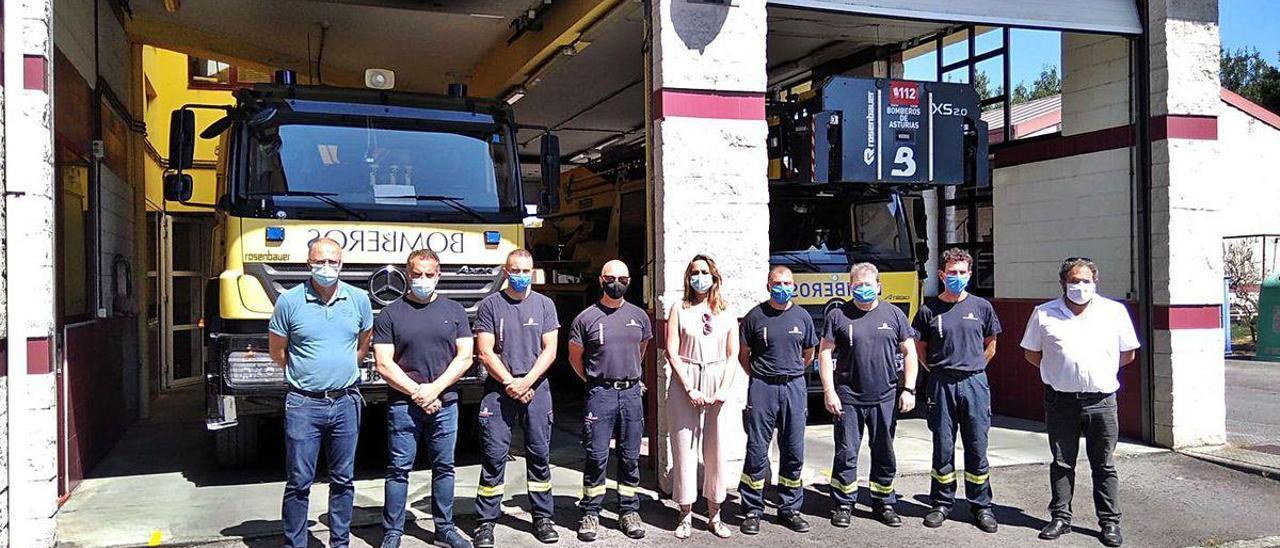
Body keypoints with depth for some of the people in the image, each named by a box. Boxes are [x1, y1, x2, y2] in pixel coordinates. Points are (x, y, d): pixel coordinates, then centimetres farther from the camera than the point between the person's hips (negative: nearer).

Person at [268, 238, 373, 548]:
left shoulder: (359, 300, 2)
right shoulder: (289, 301, -5)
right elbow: (277, 352, 6)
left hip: (346, 403, 3)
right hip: (304, 404, -2)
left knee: (343, 480, 12)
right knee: (298, 483, 3)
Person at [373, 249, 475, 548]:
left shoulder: (454, 310, 8)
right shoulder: (390, 314, 2)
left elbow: (464, 357, 3)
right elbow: (384, 364, -3)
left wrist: (435, 388, -9)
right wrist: (416, 392, -11)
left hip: (445, 403, 2)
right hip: (402, 404, -2)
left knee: (444, 467, 9)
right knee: (399, 469, 2)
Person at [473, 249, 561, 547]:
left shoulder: (544, 305, 8)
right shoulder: (490, 305, 3)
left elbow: (549, 351, 2)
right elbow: (485, 352, -2)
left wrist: (526, 382, -10)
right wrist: (509, 382, -12)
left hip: (536, 388, 2)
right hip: (498, 388, -1)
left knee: (539, 455, 5)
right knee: (494, 456, -3)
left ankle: (542, 517, 14)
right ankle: (486, 522, 4)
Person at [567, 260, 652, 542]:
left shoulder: (639, 316, 9)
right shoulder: (586, 318, -1)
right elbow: (575, 357, 8)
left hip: (632, 391, 3)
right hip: (600, 393, -3)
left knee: (630, 457, 8)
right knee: (597, 457, -1)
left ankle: (629, 512, 18)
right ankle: (590, 513, 9)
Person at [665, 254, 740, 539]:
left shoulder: (726, 313, 10)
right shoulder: (679, 309, 4)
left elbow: (732, 355, 8)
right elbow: (672, 352, -2)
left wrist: (724, 389, -7)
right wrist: (690, 389, -10)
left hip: (717, 385, 2)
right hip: (685, 382, -2)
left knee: (717, 450, 3)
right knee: (684, 448, 0)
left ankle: (714, 515, 14)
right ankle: (686, 515, 9)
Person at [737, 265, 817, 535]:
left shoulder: (803, 317, 7)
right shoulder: (755, 316, 0)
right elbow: (743, 354, 7)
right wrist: (760, 376, 9)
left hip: (794, 387, 3)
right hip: (762, 389, -2)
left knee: (794, 452, 8)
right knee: (757, 452, 0)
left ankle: (789, 510, 20)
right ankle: (752, 511, 10)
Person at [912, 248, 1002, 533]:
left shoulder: (982, 307, 3)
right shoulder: (929, 309, 1)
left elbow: (991, 345, 14)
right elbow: (920, 348, 9)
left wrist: (973, 369, 10)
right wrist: (938, 371, 4)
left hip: (975, 383, 1)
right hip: (941, 384, 0)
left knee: (977, 448, 5)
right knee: (943, 448, 7)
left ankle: (981, 506, 16)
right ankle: (942, 503, 18)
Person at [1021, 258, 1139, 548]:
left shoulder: (1115, 311, 4)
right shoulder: (1044, 314, 4)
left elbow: (1128, 353, 11)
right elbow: (1031, 354, 11)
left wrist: (1100, 372, 6)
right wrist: (1059, 371, 5)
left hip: (1101, 401, 0)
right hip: (1060, 401, 1)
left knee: (1104, 465, 7)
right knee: (1062, 463, 9)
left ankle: (1110, 522, 16)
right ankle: (1060, 518, 19)